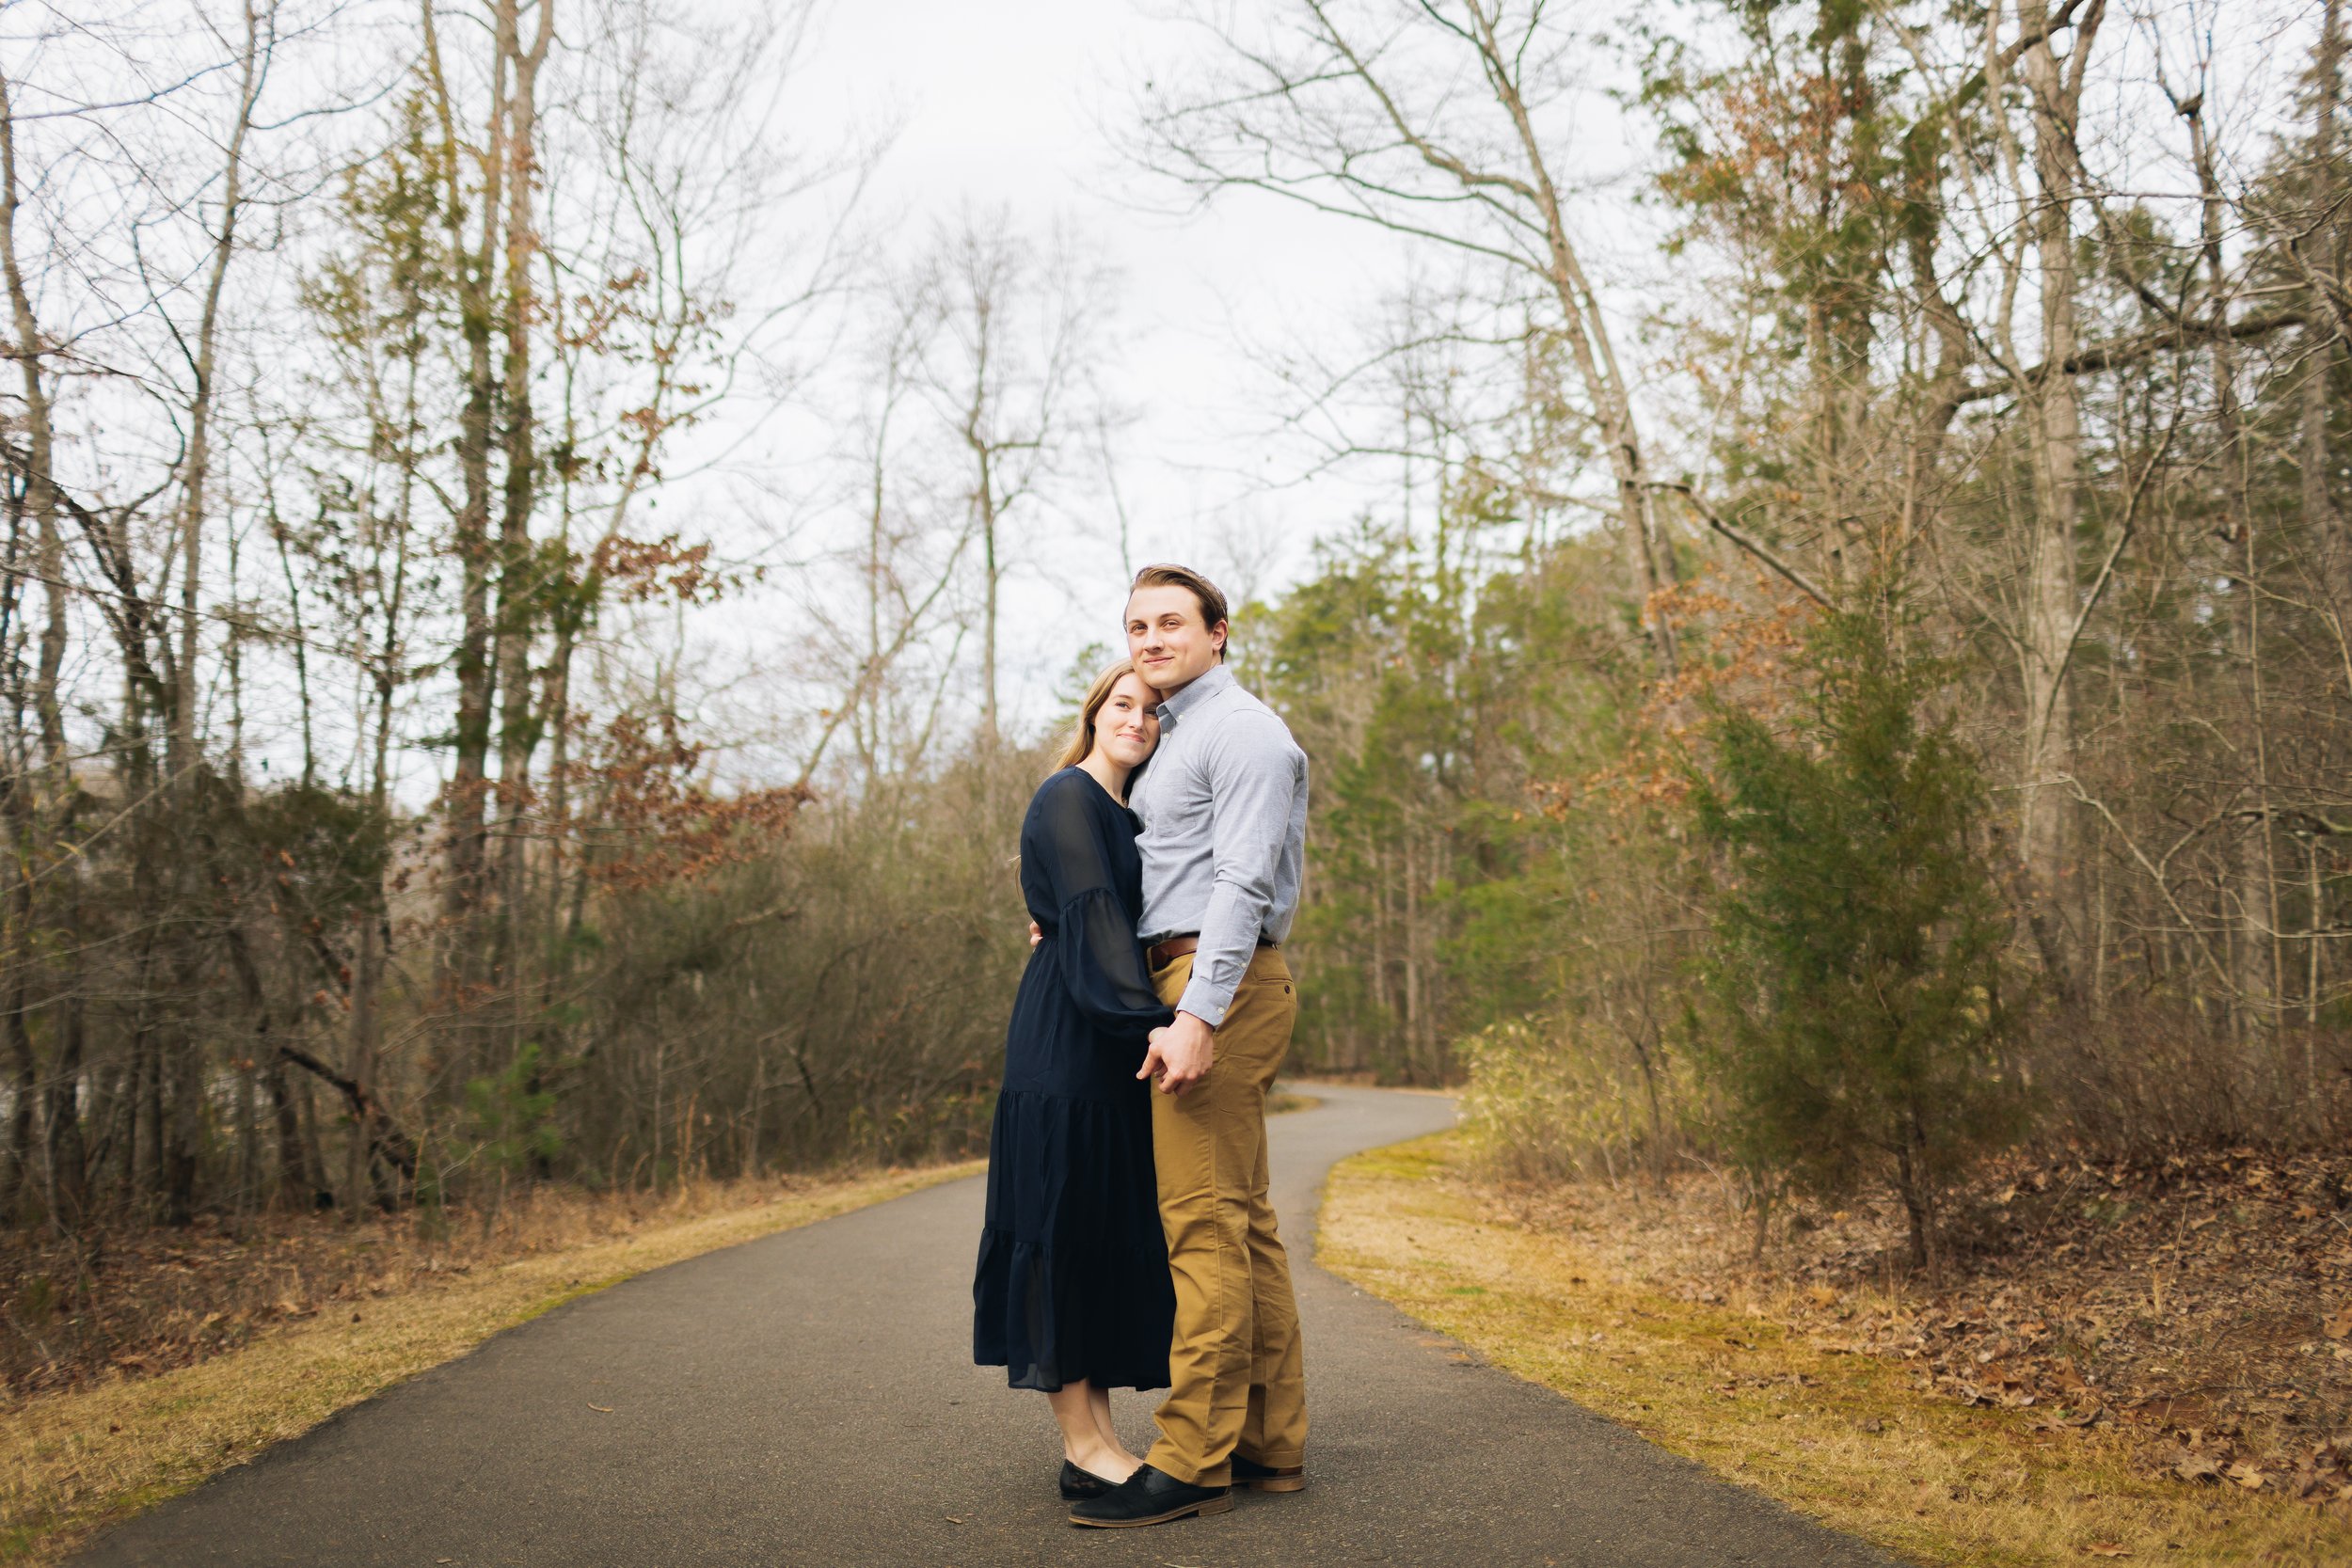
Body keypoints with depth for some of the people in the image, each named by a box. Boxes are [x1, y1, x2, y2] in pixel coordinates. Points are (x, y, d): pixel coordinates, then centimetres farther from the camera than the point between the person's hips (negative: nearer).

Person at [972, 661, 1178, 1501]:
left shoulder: (1123, 814, 20)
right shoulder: (1069, 797, -8)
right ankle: (1081, 1447, -1)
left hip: (1109, 1050, 10)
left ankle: (1097, 1432, 14)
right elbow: (1092, 914, -20)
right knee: (1066, 1222, -6)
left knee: (1108, 1232, 9)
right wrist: (1149, 1018, -30)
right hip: (1066, 1045, -10)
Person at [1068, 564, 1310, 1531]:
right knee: (1244, 1222, 10)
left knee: (1205, 1221, -11)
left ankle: (1193, 1461, -8)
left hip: (1220, 981, -10)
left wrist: (1198, 1015, -26)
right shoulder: (1171, 739, 23)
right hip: (1187, 980, 10)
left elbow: (1241, 881, -18)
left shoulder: (1241, 730, -8)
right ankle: (1270, 1445, 16)